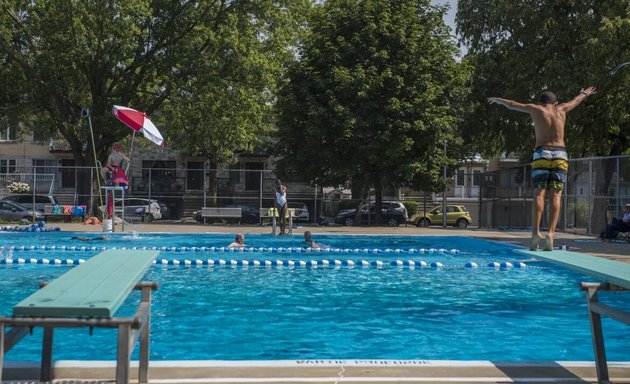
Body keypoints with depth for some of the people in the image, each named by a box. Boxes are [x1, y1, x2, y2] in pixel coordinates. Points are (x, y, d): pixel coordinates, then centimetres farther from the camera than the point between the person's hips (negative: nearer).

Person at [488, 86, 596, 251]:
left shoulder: (536, 109, 10)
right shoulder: (561, 109, 16)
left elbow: (512, 105, 22)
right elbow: (575, 101, 38)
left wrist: (498, 100, 42)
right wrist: (584, 94, 59)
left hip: (541, 153, -1)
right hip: (560, 154, 1)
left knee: (539, 194, -5)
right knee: (555, 195, -4)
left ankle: (535, 232, -17)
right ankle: (551, 232, -16)